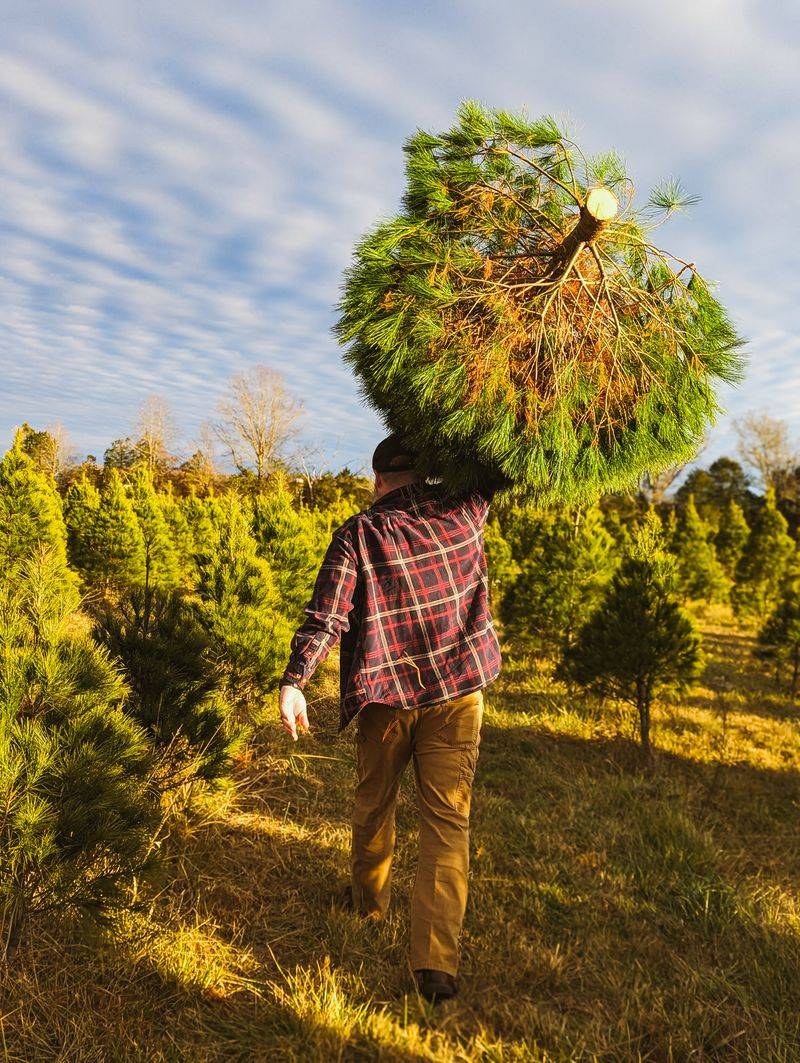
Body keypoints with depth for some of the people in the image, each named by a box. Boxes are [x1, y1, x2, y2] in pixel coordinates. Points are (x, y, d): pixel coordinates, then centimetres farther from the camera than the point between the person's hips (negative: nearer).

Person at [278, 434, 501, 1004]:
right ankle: (436, 960, -3)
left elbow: (327, 615, -16)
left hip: (386, 694, 0)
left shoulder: (359, 533, -8)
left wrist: (294, 681, -19)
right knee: (448, 822, 3)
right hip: (457, 693, 1)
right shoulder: (462, 512, -2)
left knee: (374, 805, 21)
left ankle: (369, 900, 44)